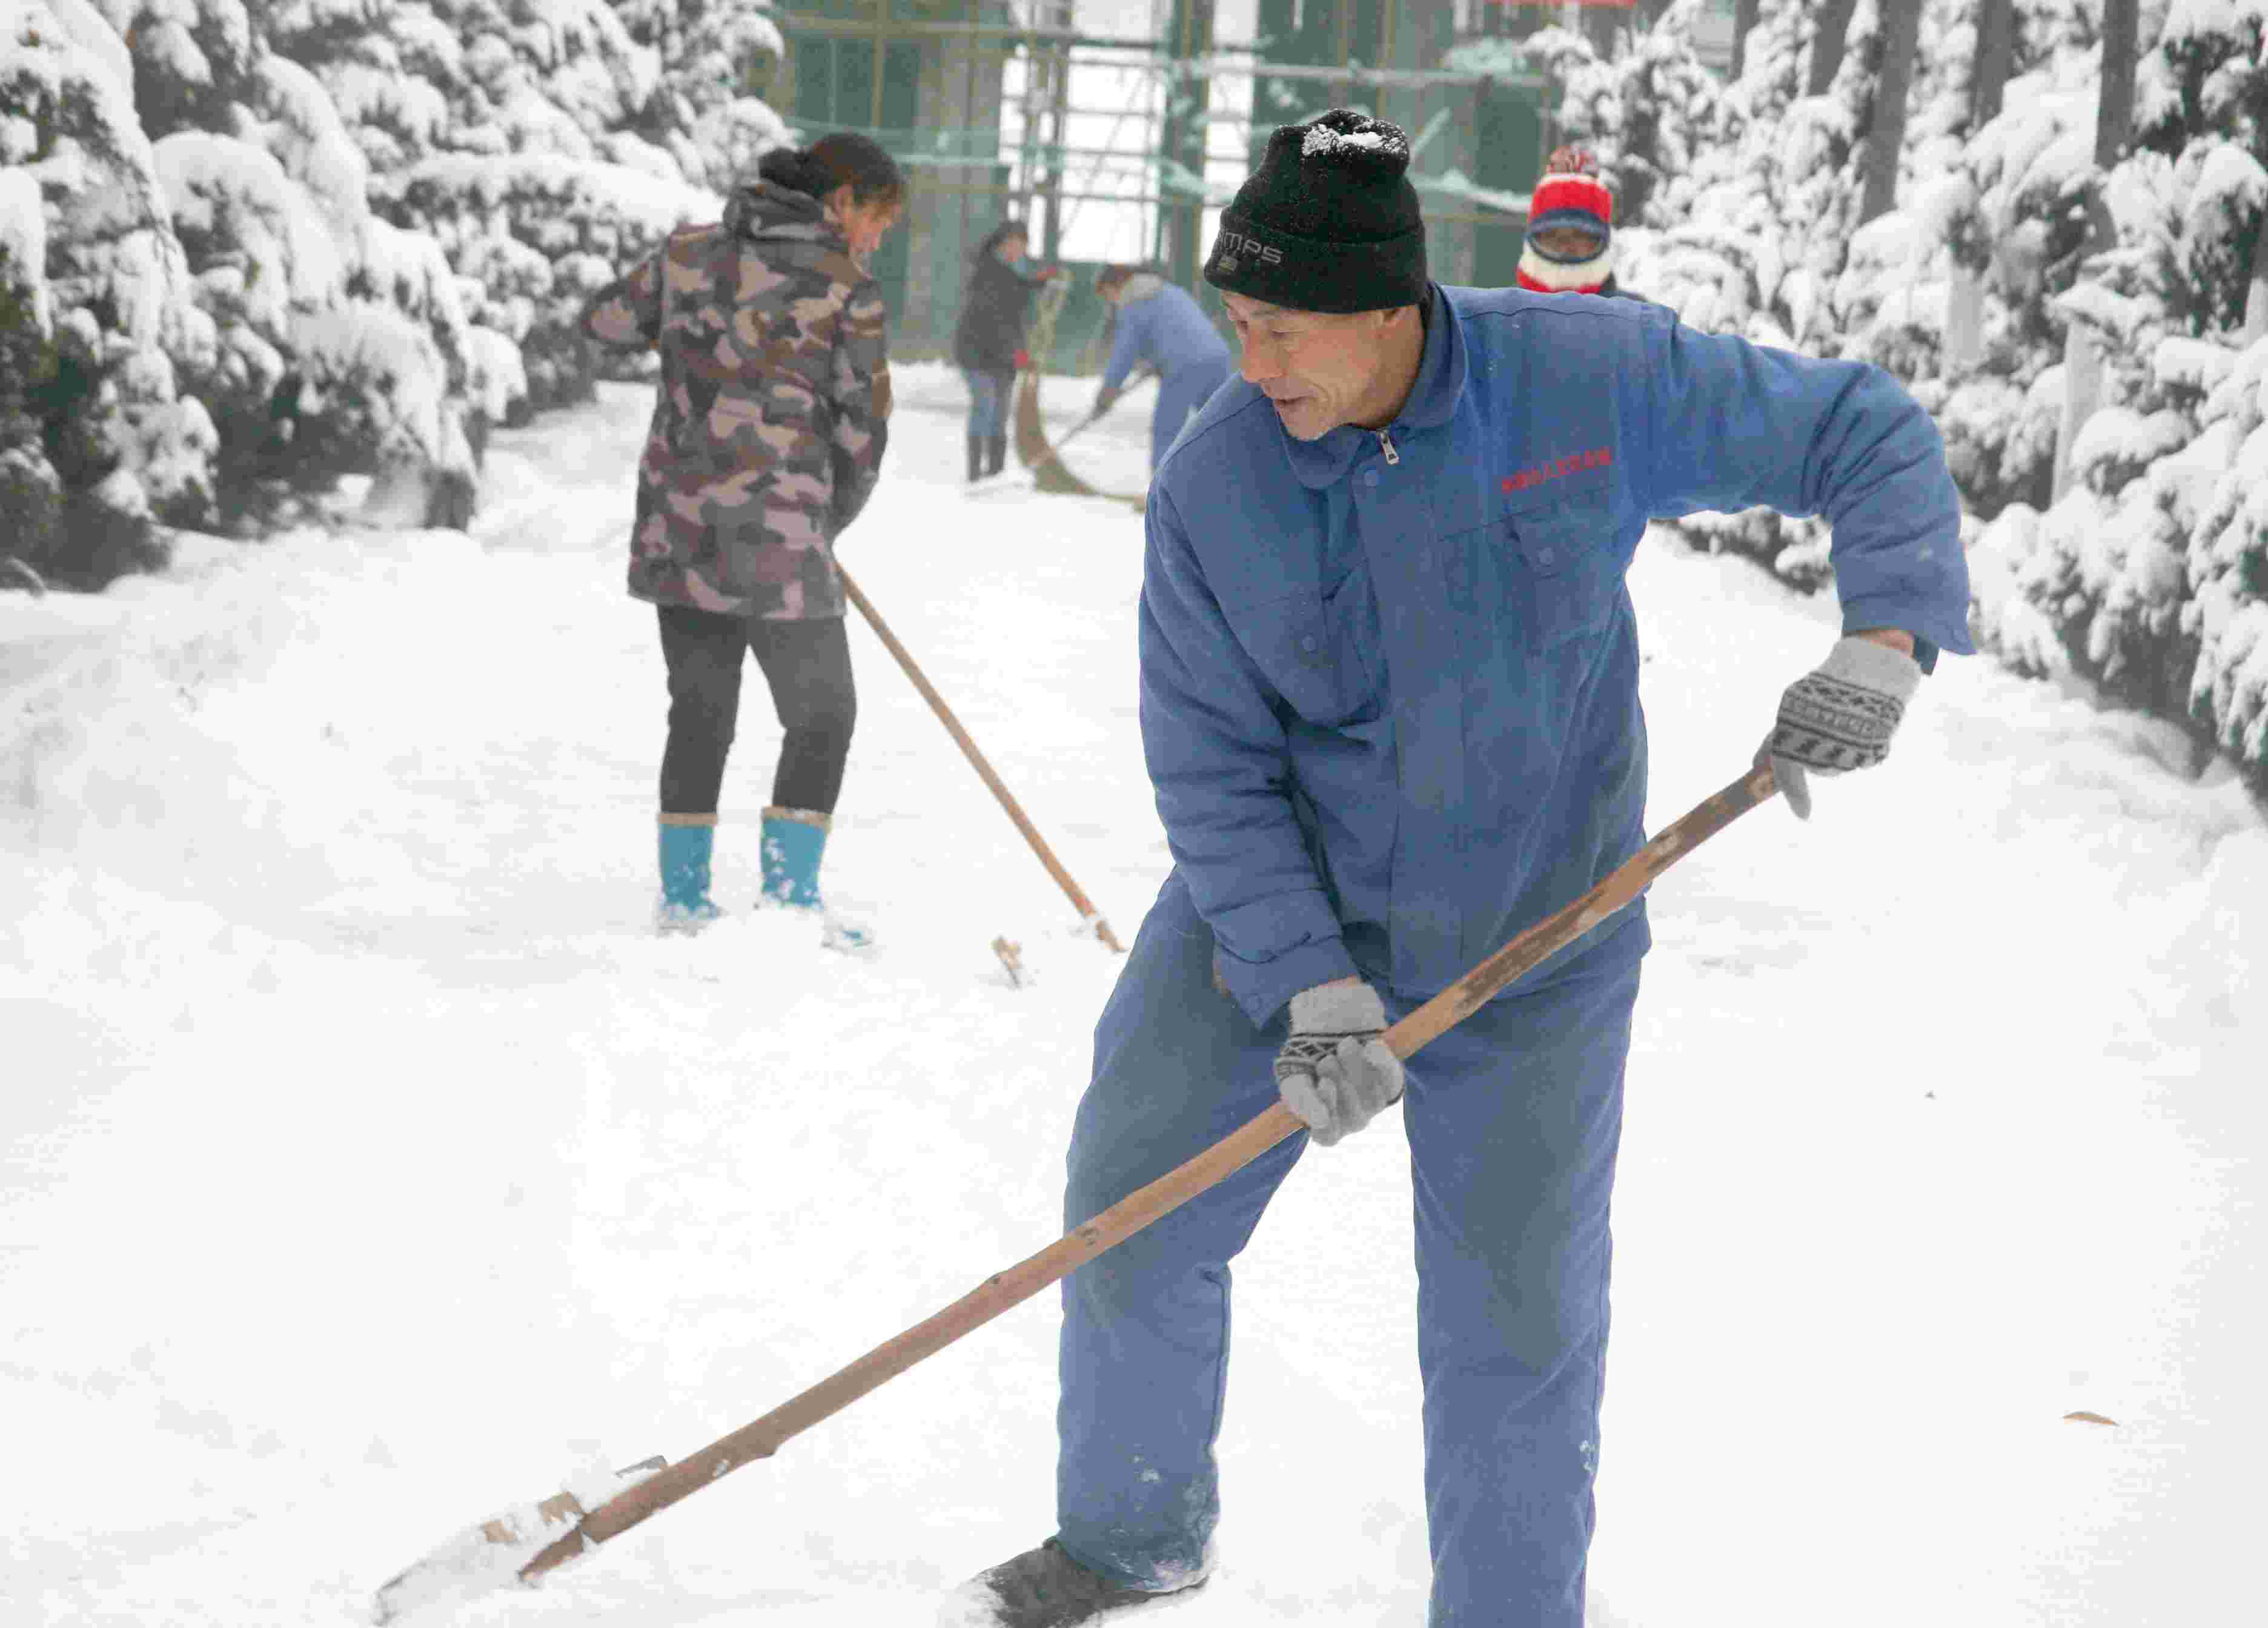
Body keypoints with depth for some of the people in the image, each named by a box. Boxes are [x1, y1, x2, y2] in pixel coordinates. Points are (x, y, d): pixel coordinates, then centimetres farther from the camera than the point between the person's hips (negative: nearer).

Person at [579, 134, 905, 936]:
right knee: (821, 717, 10)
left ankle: (683, 895, 20)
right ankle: (789, 895, 6)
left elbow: (605, 321, 17)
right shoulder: (848, 292, -8)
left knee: (701, 710, 18)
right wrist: (826, 526, 14)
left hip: (676, 530, 5)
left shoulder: (690, 252, 5)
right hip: (778, 539, -5)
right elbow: (862, 435, -3)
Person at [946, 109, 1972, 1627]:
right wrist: (1310, 993, -22)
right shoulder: (1212, 486, -15)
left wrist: (1882, 640, -22)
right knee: (1130, 1217, 8)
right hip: (1276, 916, 2)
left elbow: (1865, 435, -7)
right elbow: (1212, 772, -12)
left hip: (1528, 955, -1)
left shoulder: (1598, 379, -18)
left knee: (1519, 1329, 3)